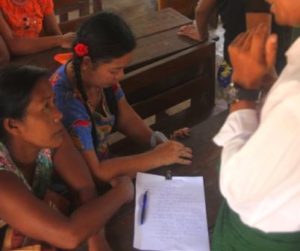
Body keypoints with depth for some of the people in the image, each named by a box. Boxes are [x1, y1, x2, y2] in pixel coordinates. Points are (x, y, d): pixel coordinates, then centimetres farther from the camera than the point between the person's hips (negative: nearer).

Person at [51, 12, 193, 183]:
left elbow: (127, 119, 4)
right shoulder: (65, 100, -30)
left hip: (101, 165, 6)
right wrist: (158, 157, -26)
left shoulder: (101, 76, -11)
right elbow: (93, 171, -29)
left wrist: (160, 142, -13)